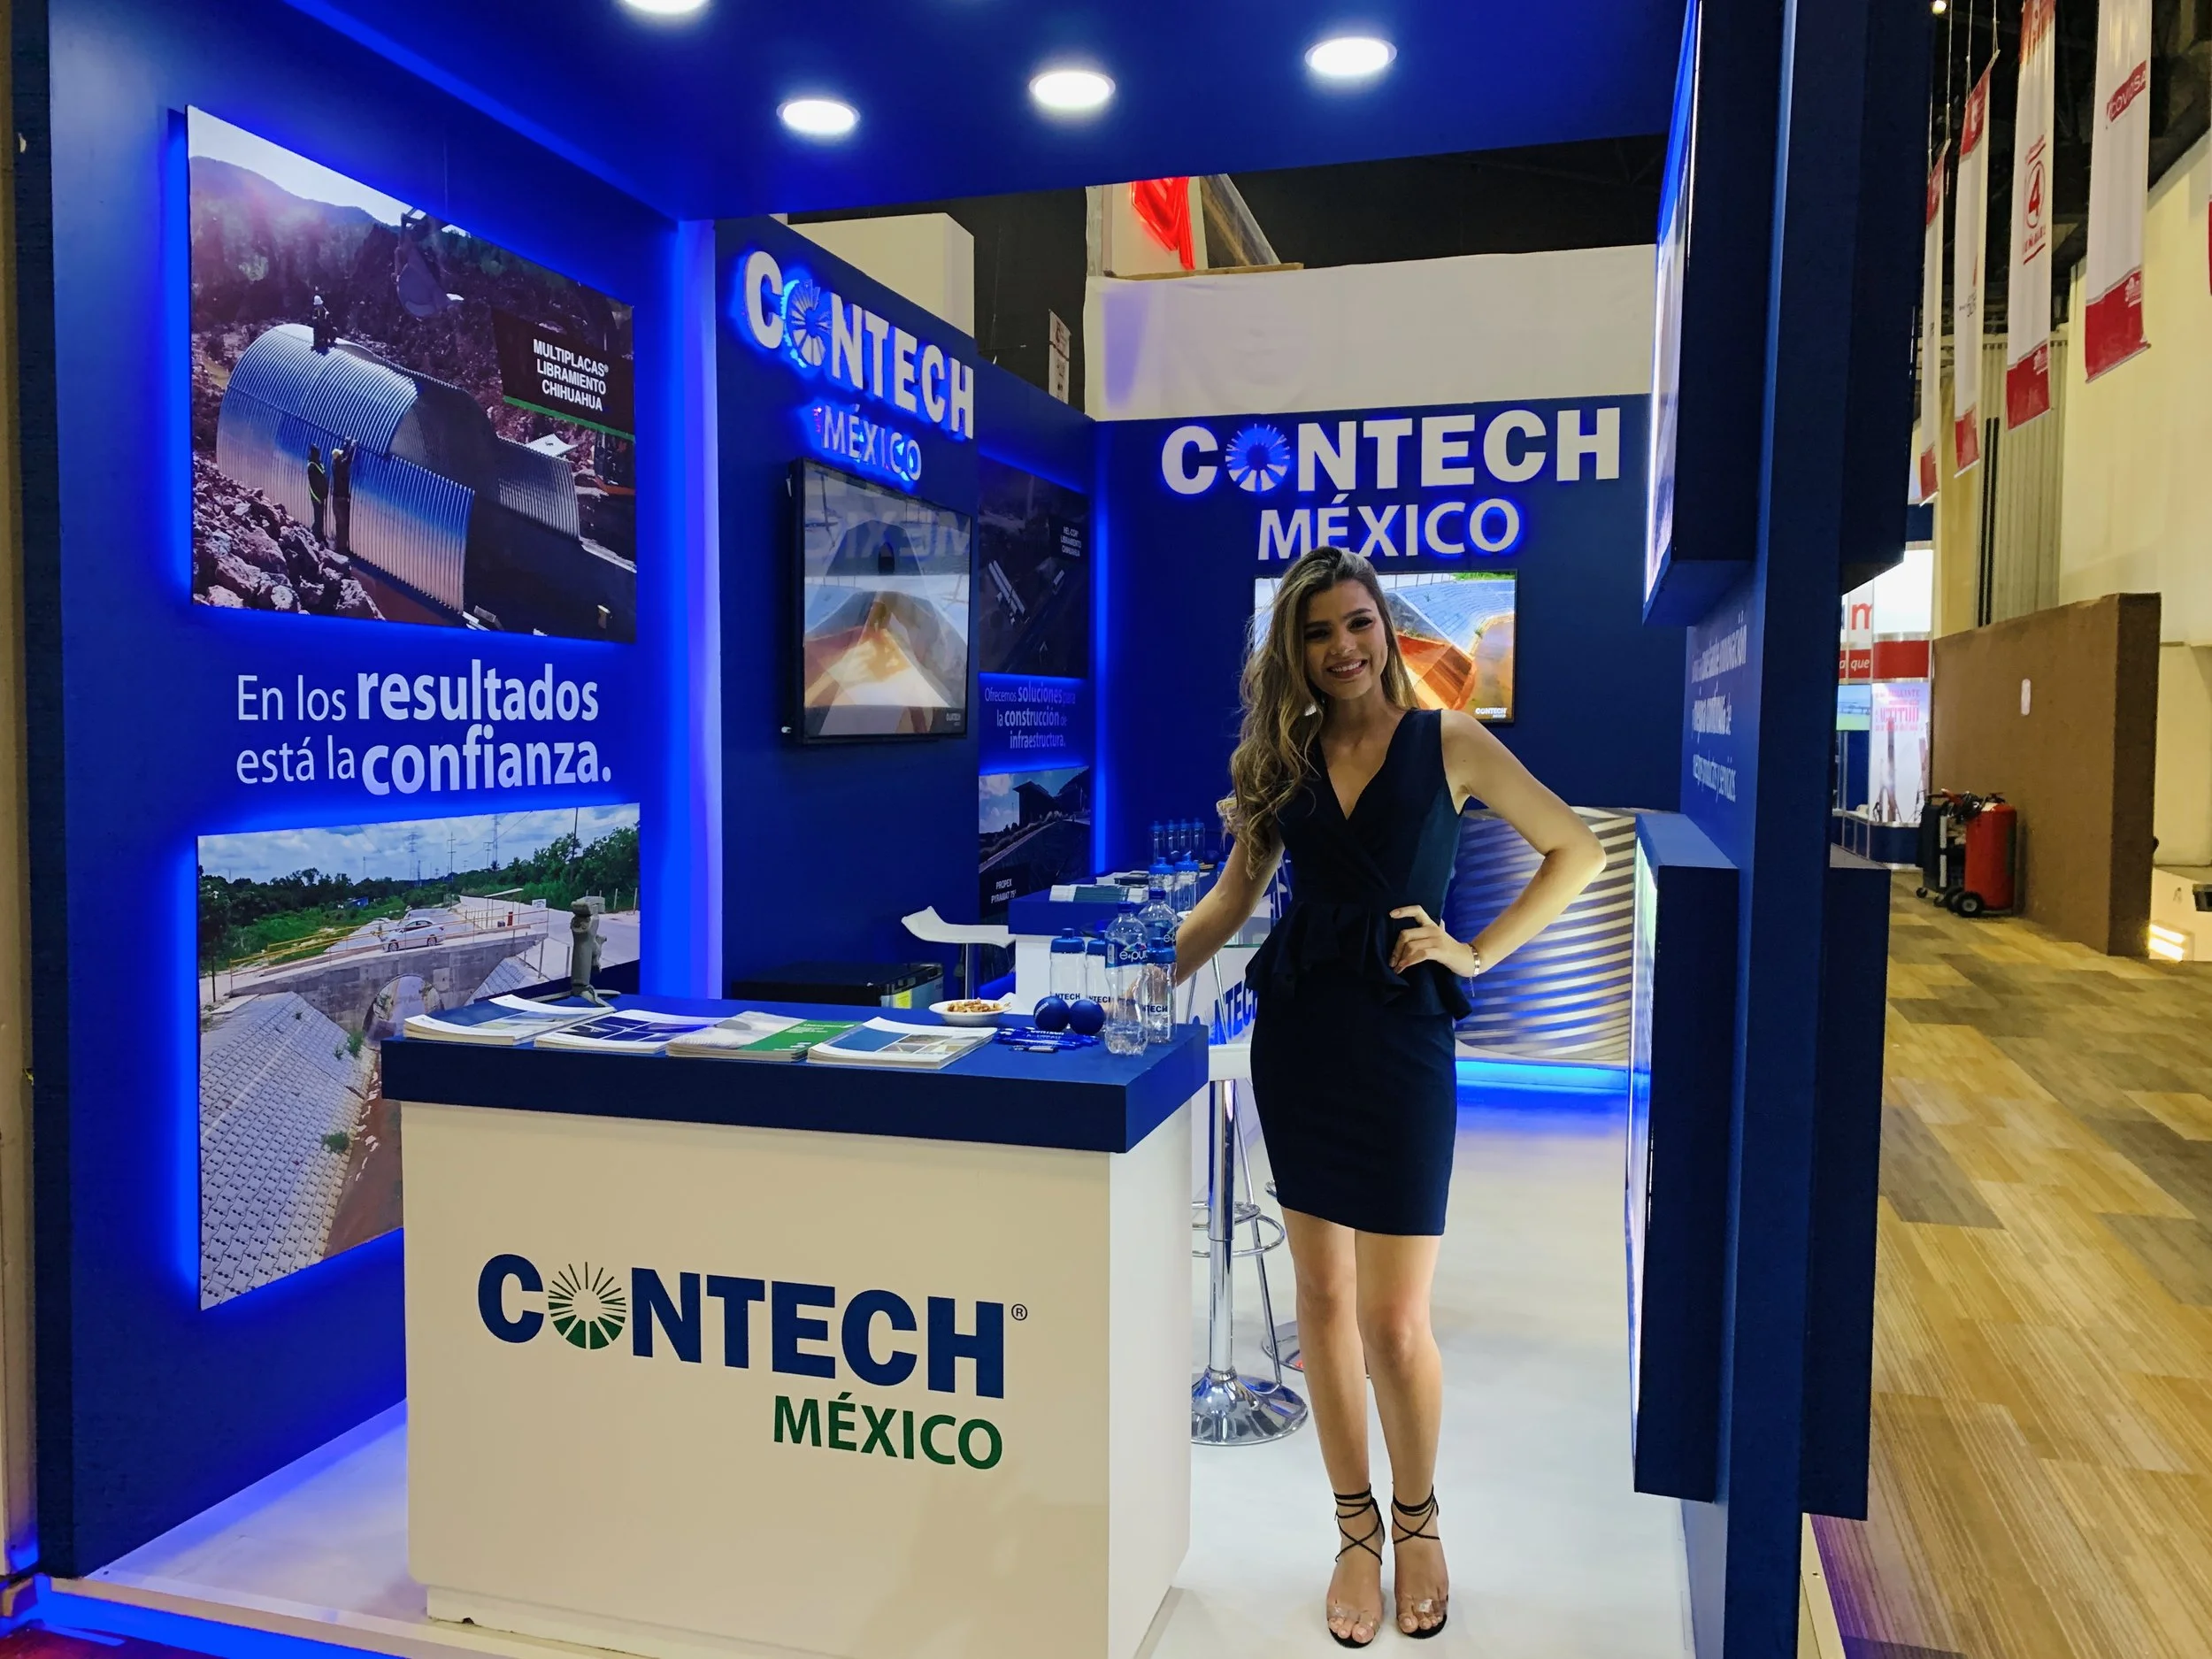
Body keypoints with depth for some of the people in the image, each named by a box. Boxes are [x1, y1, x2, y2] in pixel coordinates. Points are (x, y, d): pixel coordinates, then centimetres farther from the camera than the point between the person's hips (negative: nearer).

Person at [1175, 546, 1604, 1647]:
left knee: (1394, 1321, -1)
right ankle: (1356, 1531, 28)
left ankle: (1417, 1519, 27)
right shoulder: (1281, 757, 8)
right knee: (1323, 1295, 10)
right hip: (1297, 1030, 4)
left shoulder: (1447, 743, -2)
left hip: (1400, 1036, -3)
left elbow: (1579, 852, 2)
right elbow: (1233, 897, 12)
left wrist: (1478, 952, -4)